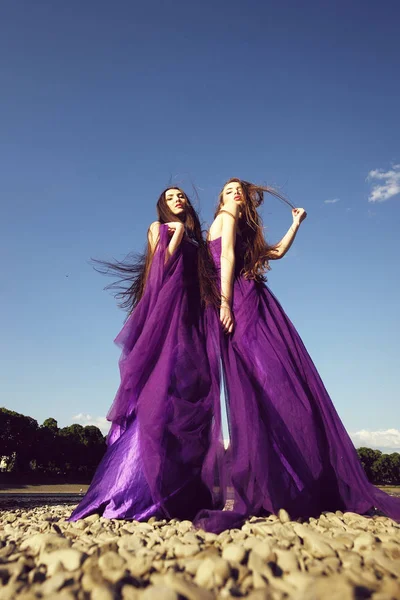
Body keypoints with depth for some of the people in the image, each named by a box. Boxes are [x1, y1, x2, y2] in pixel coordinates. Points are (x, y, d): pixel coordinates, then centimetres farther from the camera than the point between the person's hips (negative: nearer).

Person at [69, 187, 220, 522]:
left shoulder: (197, 240, 27)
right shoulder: (158, 228, 15)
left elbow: (208, 282, 20)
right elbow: (160, 267, -1)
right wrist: (177, 235, -2)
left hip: (192, 317, 5)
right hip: (166, 311, -4)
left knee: (192, 394, -6)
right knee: (160, 393, -16)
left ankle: (188, 493, -6)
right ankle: (137, 493, -15)